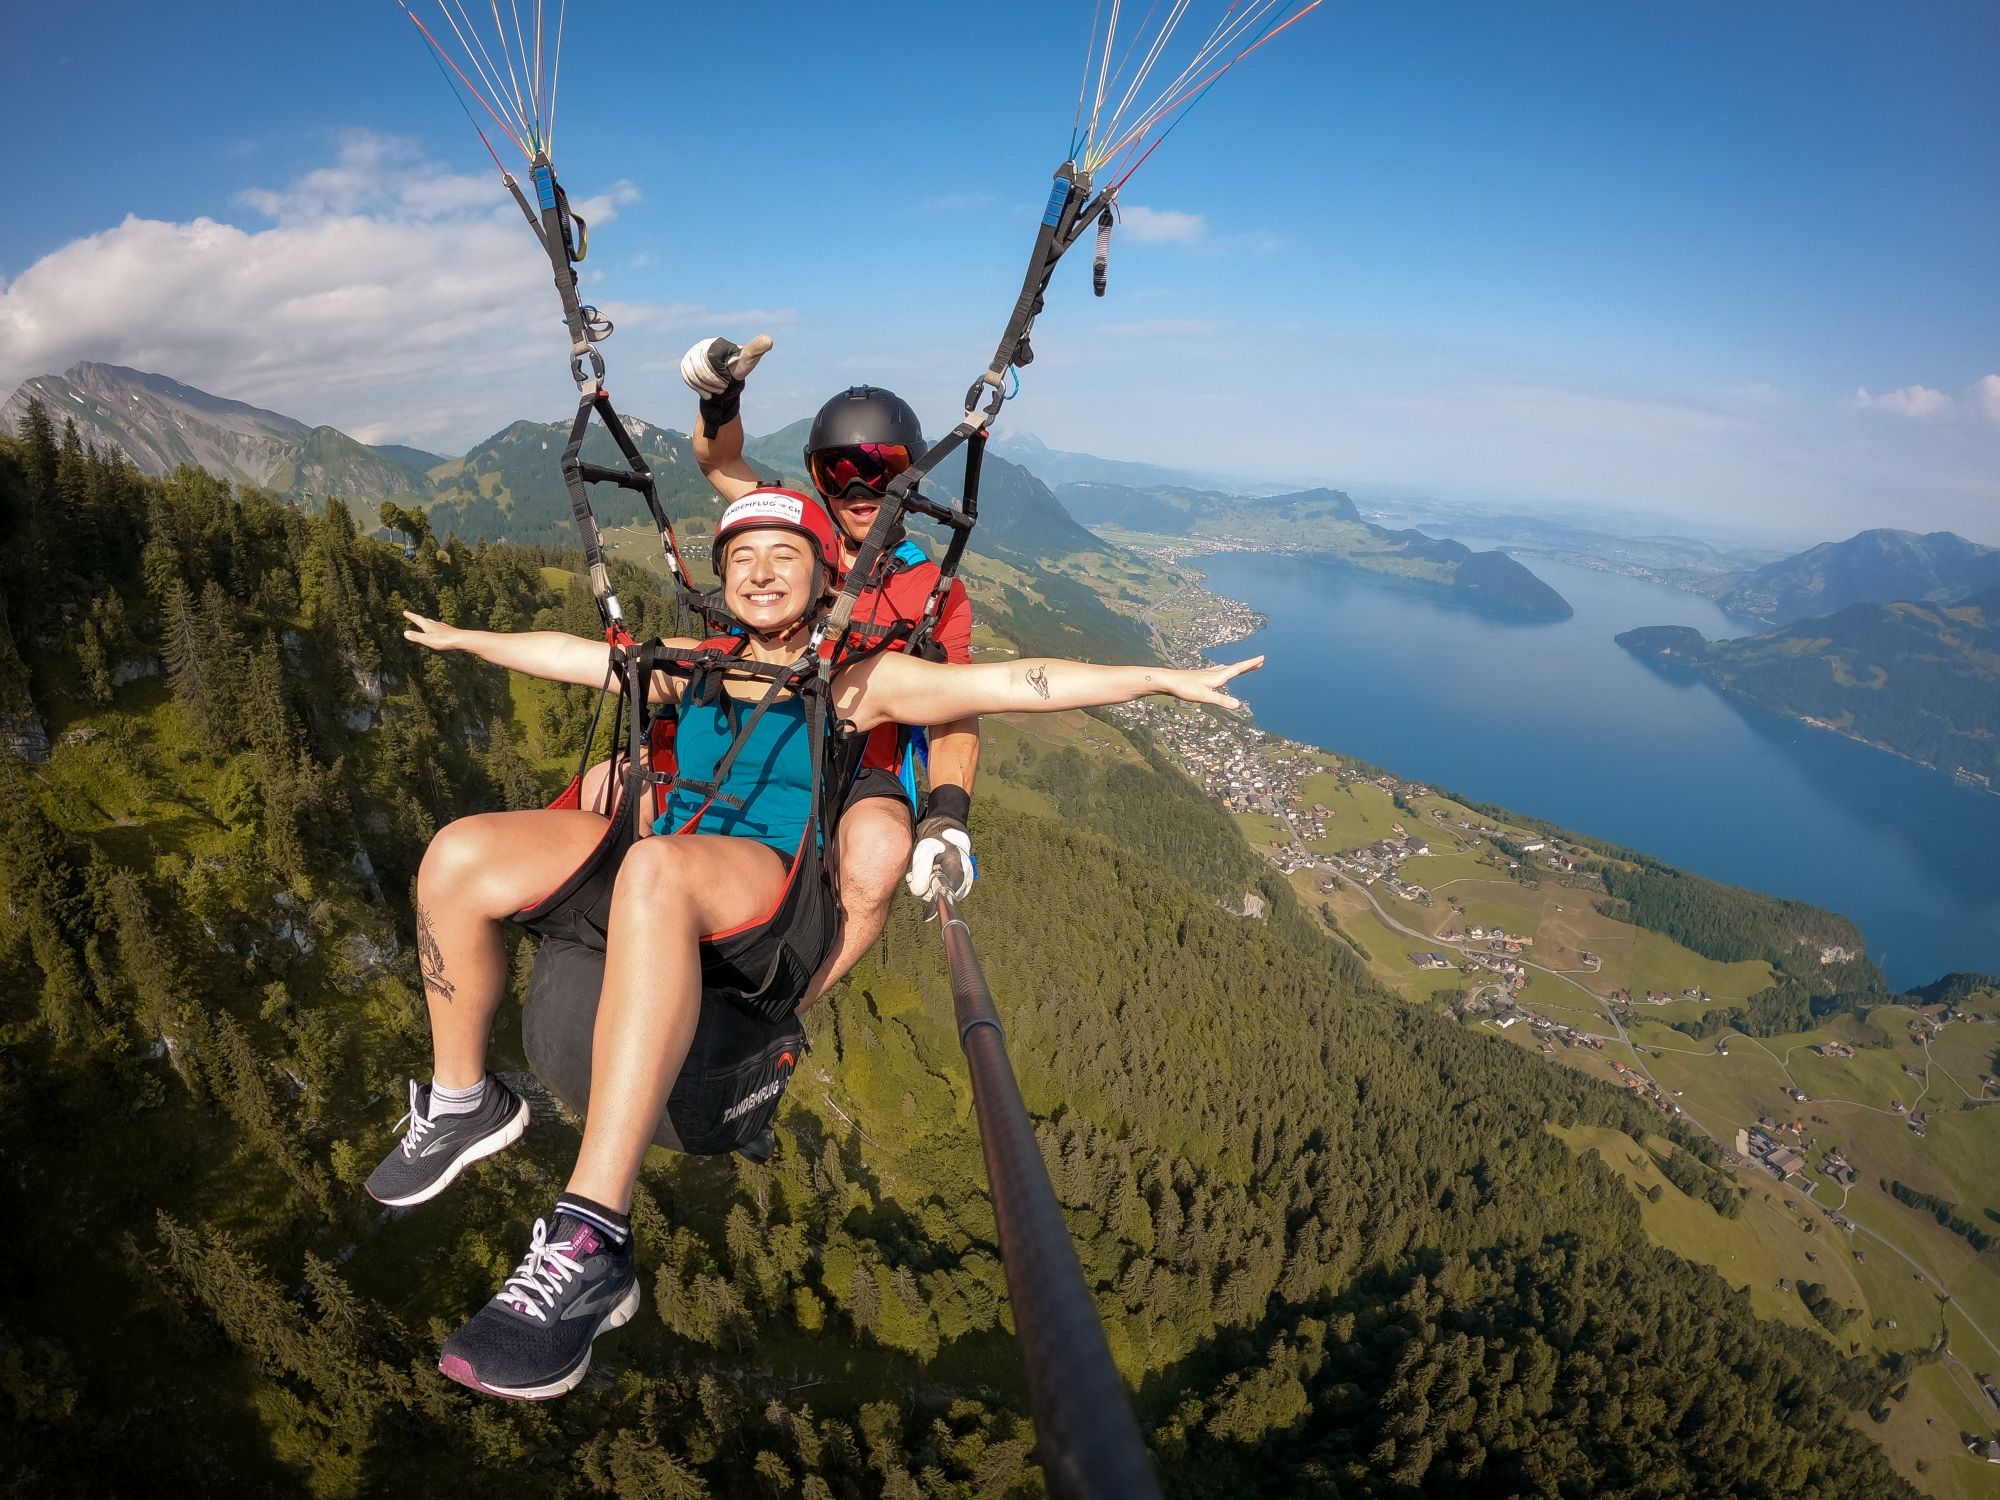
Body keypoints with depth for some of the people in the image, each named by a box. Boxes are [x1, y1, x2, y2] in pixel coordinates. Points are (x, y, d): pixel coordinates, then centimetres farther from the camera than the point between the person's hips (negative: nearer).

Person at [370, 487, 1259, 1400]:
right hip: (656, 864, 6)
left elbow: (1018, 683, -1)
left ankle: (588, 1248, -42)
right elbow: (568, 653, 37)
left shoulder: (854, 680, 7)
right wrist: (465, 638, 49)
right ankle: (463, 1104, 10)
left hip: (772, 889, -5)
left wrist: (1161, 678, -8)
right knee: (459, 856, -13)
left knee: (655, 869, -39)